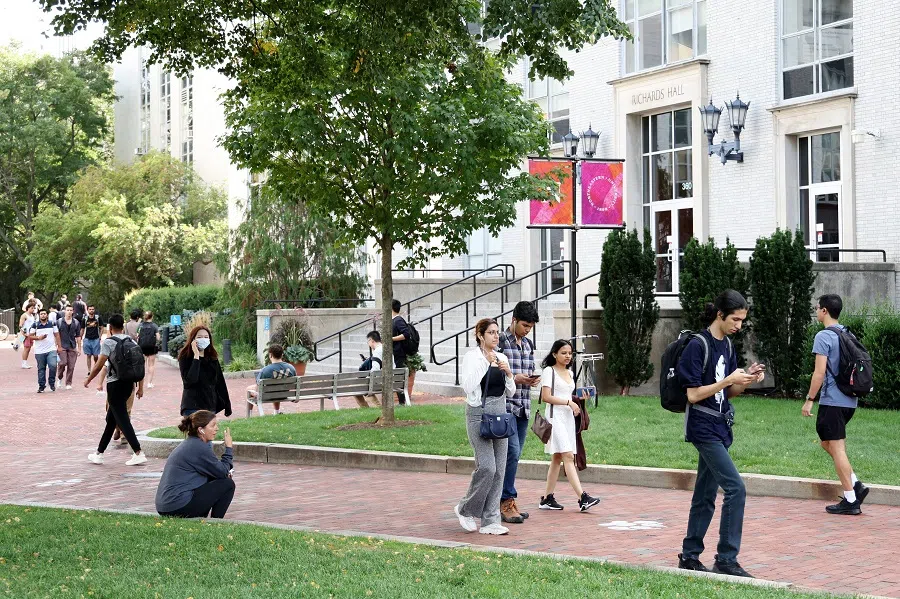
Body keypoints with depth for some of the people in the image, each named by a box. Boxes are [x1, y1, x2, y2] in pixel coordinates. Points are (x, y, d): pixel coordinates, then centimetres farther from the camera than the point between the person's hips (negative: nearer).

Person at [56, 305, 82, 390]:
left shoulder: (76, 323, 7)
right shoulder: (59, 322, 1)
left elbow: (78, 336, 10)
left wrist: (79, 348, 7)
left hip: (72, 347, 2)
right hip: (62, 347, -2)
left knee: (71, 366, 0)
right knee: (63, 363, -14)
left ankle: (68, 383, 10)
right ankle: (59, 378, 12)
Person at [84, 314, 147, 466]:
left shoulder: (108, 342, -10)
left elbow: (99, 365, -14)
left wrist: (88, 380, 1)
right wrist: (140, 387, 11)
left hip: (115, 384, -7)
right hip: (128, 383, 7)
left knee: (122, 419, -5)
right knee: (111, 418, 16)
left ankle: (138, 453, -12)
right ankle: (99, 453, 24)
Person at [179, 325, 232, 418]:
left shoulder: (213, 359, 10)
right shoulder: (185, 358, -4)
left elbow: (220, 383, 13)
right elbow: (189, 380, -19)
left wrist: (227, 406, 12)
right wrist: (196, 356, -18)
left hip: (211, 407, 5)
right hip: (192, 407, -5)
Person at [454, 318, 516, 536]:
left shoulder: (502, 358, 12)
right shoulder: (472, 357, -5)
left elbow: (510, 392, 15)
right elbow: (468, 386, -19)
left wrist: (509, 373, -3)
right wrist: (485, 363, -18)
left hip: (500, 414, 6)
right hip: (479, 413, -6)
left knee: (499, 469, 3)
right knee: (487, 467, -13)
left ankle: (490, 521, 8)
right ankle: (466, 509, 9)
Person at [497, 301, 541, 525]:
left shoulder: (529, 344, 16)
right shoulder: (500, 341, -7)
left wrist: (533, 379, 2)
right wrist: (514, 379, -18)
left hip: (524, 406, 8)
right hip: (505, 405, -7)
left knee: (515, 455, 10)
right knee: (512, 452, -14)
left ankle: (507, 502, 16)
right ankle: (506, 502, -8)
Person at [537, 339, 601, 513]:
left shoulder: (570, 373, 18)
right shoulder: (549, 371, -6)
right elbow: (546, 397, -13)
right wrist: (569, 402, -17)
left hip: (568, 417, 8)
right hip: (555, 416, -8)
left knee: (557, 458, 8)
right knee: (568, 456, -15)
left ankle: (547, 499, 13)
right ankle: (582, 498, -23)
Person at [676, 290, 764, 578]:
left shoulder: (727, 345, 11)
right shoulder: (698, 345, -14)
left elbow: (728, 392, 15)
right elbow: (693, 394, -16)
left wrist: (747, 380, -4)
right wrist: (729, 380, -19)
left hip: (719, 427, 9)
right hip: (704, 427, -9)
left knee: (706, 495, 12)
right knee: (735, 488, -14)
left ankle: (689, 555, 22)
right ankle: (726, 559, -8)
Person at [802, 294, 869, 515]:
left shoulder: (824, 337, -13)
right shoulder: (848, 335, 13)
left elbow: (820, 372, -17)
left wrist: (809, 400, -11)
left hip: (832, 401, -9)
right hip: (849, 400, 9)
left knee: (837, 448, -2)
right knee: (827, 442, 20)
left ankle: (850, 501, 1)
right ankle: (856, 485, 11)